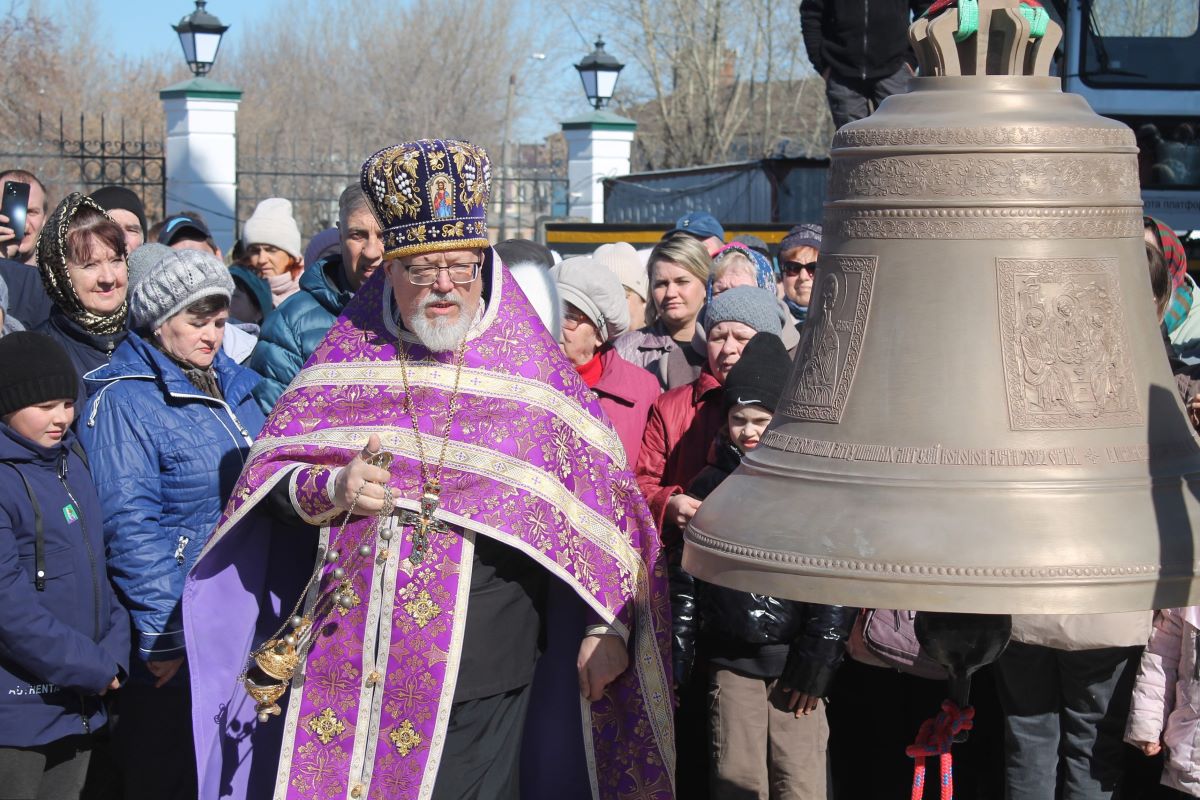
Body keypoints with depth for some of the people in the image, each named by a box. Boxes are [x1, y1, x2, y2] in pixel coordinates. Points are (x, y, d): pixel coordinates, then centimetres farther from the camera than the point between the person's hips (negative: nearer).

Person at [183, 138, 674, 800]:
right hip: (344, 669, 2)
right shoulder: (348, 358, 7)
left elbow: (604, 504, 2)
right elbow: (269, 474, 11)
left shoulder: (530, 371, 1)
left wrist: (610, 626, -4)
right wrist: (331, 489, -10)